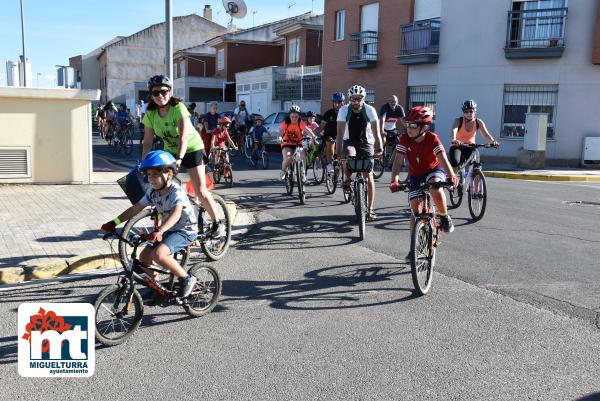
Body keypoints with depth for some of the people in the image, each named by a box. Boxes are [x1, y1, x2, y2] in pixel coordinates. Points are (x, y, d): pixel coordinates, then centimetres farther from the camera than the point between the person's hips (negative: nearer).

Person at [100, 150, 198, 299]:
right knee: (144, 257, 2)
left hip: (185, 231, -8)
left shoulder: (177, 192, -24)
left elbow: (177, 213, -41)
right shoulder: (153, 192, -1)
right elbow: (136, 208, 0)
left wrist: (159, 231, -56)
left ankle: (187, 279, -11)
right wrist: (114, 223, -9)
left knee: (158, 254, -28)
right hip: (168, 230, 8)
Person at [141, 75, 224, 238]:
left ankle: (217, 223, 6)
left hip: (192, 149, -5)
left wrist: (179, 159, -49)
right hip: (170, 151, 5)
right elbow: (148, 142, -10)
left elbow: (184, 137, -36)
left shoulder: (178, 108, -25)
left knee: (201, 191, -10)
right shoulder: (150, 114, -10)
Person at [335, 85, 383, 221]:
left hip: (366, 142, 0)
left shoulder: (370, 110, -18)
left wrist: (378, 149, -40)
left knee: (368, 175, -7)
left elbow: (376, 132, -26)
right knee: (348, 156, -35)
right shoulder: (344, 110, -17)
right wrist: (339, 152, -37)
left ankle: (370, 209, 0)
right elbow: (340, 132, -25)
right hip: (350, 141, 0)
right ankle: (348, 179, -2)